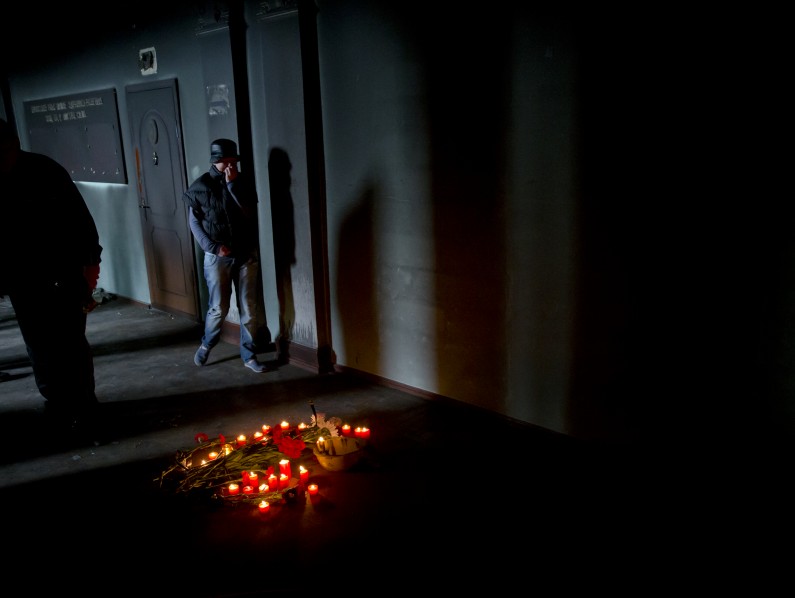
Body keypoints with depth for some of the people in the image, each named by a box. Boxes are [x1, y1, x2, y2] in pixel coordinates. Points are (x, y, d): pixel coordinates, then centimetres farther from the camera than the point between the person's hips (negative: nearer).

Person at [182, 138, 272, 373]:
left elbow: (250, 214, -10)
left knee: (249, 309, 4)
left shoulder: (244, 181, 2)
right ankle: (207, 344, 31)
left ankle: (249, 355, 17)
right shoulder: (200, 186, -3)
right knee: (218, 307, 3)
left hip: (247, 254, 2)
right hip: (217, 256, -2)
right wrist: (214, 247, -11)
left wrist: (233, 185, -16)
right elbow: (194, 222, 0)